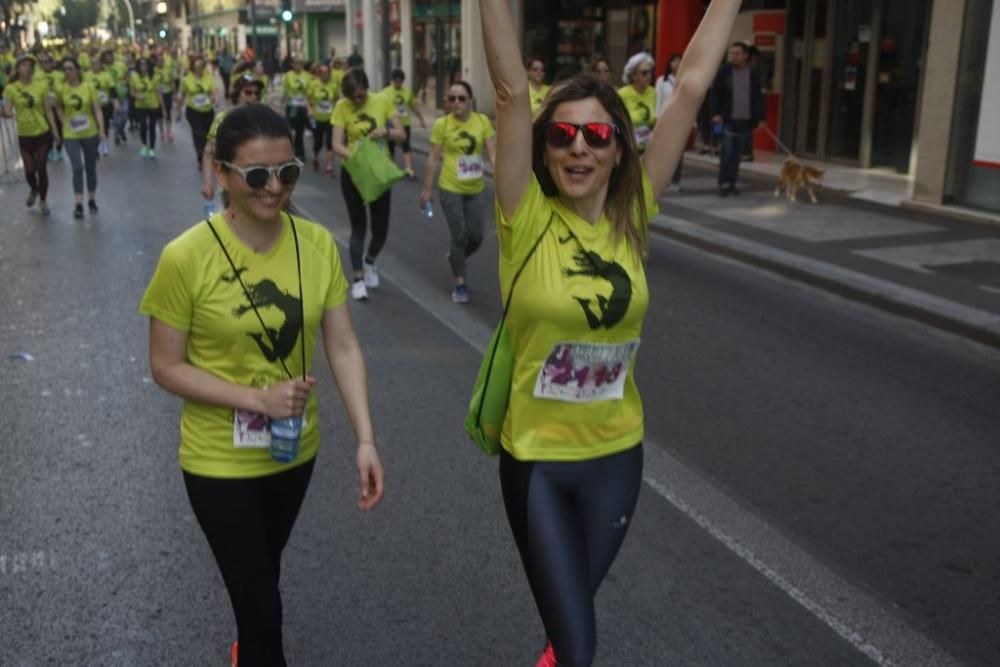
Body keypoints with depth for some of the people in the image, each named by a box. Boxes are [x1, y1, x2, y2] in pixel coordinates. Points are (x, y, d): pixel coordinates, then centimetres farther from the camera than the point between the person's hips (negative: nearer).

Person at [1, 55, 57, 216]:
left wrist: (55, 131, -1)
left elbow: (48, 110, 1)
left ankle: (43, 201, 20)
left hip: (42, 132, -1)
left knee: (41, 168, 2)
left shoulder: (42, 85, -5)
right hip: (24, 135, 1)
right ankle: (34, 190, 39)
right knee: (29, 170, 5)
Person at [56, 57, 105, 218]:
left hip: (90, 133, 1)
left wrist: (101, 130, -16)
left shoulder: (89, 87, -7)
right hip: (70, 135, 0)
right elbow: (58, 107, 15)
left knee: (90, 167, 12)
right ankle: (78, 204, -5)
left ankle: (92, 199, 28)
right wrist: (64, 120, 2)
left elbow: (97, 110, -8)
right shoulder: (61, 90, -4)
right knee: (77, 167, -10)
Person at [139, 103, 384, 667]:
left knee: (265, 573, 28)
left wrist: (366, 439, -16)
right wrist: (258, 398, -24)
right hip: (220, 459, -4)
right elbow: (166, 367, -14)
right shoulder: (186, 257, -20)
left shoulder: (318, 244, -11)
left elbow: (343, 347, -8)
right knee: (259, 598, 3)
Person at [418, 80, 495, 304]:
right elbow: (433, 158, -3)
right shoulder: (442, 124, -9)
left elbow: (492, 153, -1)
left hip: (476, 189, 3)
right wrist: (427, 189, 1)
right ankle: (460, 284, 14)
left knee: (476, 237, 8)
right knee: (459, 236, -2)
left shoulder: (483, 121, -3)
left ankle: (454, 257, 41)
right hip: (451, 189, -3)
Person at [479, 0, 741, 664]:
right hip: (537, 456, -3)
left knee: (574, 606, 23)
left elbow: (693, 85, -7)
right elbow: (513, 90, -23)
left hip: (617, 454, 3)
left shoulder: (633, 218, -6)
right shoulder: (527, 220, -14)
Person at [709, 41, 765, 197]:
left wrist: (760, 118, 4)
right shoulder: (724, 71, 0)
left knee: (737, 153, 5)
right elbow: (715, 93, 0)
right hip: (728, 119, -2)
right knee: (727, 152, -7)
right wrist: (716, 113, -10)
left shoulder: (753, 74, 6)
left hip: (745, 120, 2)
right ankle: (724, 184, -2)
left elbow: (758, 97, 9)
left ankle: (732, 182, 13)